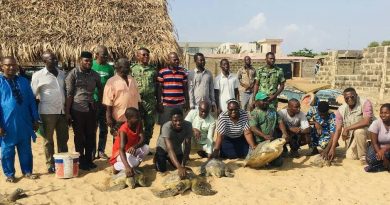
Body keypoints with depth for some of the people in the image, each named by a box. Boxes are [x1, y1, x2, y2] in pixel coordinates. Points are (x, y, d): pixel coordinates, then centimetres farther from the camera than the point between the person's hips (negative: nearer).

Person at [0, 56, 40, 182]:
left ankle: (27, 171, 25)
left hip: (24, 123, 3)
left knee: (25, 150, 12)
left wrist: (35, 120, 7)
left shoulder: (24, 81, 8)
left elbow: (31, 101, 11)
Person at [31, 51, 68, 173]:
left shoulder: (62, 74, 10)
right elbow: (32, 95, -1)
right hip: (47, 112, -4)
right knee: (48, 140, 6)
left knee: (63, 139, 10)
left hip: (62, 111, 4)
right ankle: (50, 164, 16)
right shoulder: (38, 75, -4)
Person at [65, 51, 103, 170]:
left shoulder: (95, 75, 6)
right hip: (77, 110, -4)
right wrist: (67, 112, -10)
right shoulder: (73, 74, -6)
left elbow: (100, 89, 20)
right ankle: (81, 162, 19)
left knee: (91, 136, 9)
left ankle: (89, 160, 24)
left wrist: (99, 102, 11)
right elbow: (69, 94, -8)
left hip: (91, 110, 4)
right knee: (79, 137, 7)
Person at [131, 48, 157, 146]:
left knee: (149, 126, 7)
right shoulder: (133, 69, 3)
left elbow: (157, 87, 11)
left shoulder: (153, 70, 11)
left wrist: (158, 102, 8)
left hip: (151, 102, 3)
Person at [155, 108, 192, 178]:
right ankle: (157, 157, 21)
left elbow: (187, 146, -29)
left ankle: (169, 159, 33)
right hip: (163, 148, -3)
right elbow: (170, 149, -48)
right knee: (161, 169, -12)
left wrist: (183, 165, -38)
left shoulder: (188, 125, -32)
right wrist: (179, 167, -59)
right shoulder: (166, 127, -41)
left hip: (177, 148, 4)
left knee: (181, 166, 3)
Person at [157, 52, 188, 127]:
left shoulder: (183, 72, 8)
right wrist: (159, 102, -4)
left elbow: (185, 88, 12)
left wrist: (186, 101, 8)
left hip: (180, 104, 2)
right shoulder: (162, 72, -1)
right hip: (166, 105, -2)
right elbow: (159, 88, 1)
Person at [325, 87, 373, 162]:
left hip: (367, 131, -5)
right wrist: (332, 148, -13)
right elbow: (338, 130, -6)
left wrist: (347, 128, -30)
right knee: (350, 156, -7)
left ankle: (363, 157, -15)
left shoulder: (365, 103, -21)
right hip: (351, 137, 5)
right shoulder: (341, 110, -7)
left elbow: (366, 122, -34)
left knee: (358, 131, -35)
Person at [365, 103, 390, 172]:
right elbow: (374, 142, -15)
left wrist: (384, 149, -36)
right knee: (370, 159, -29)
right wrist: (379, 153, -30)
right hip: (378, 148, 0)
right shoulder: (376, 123, -12)